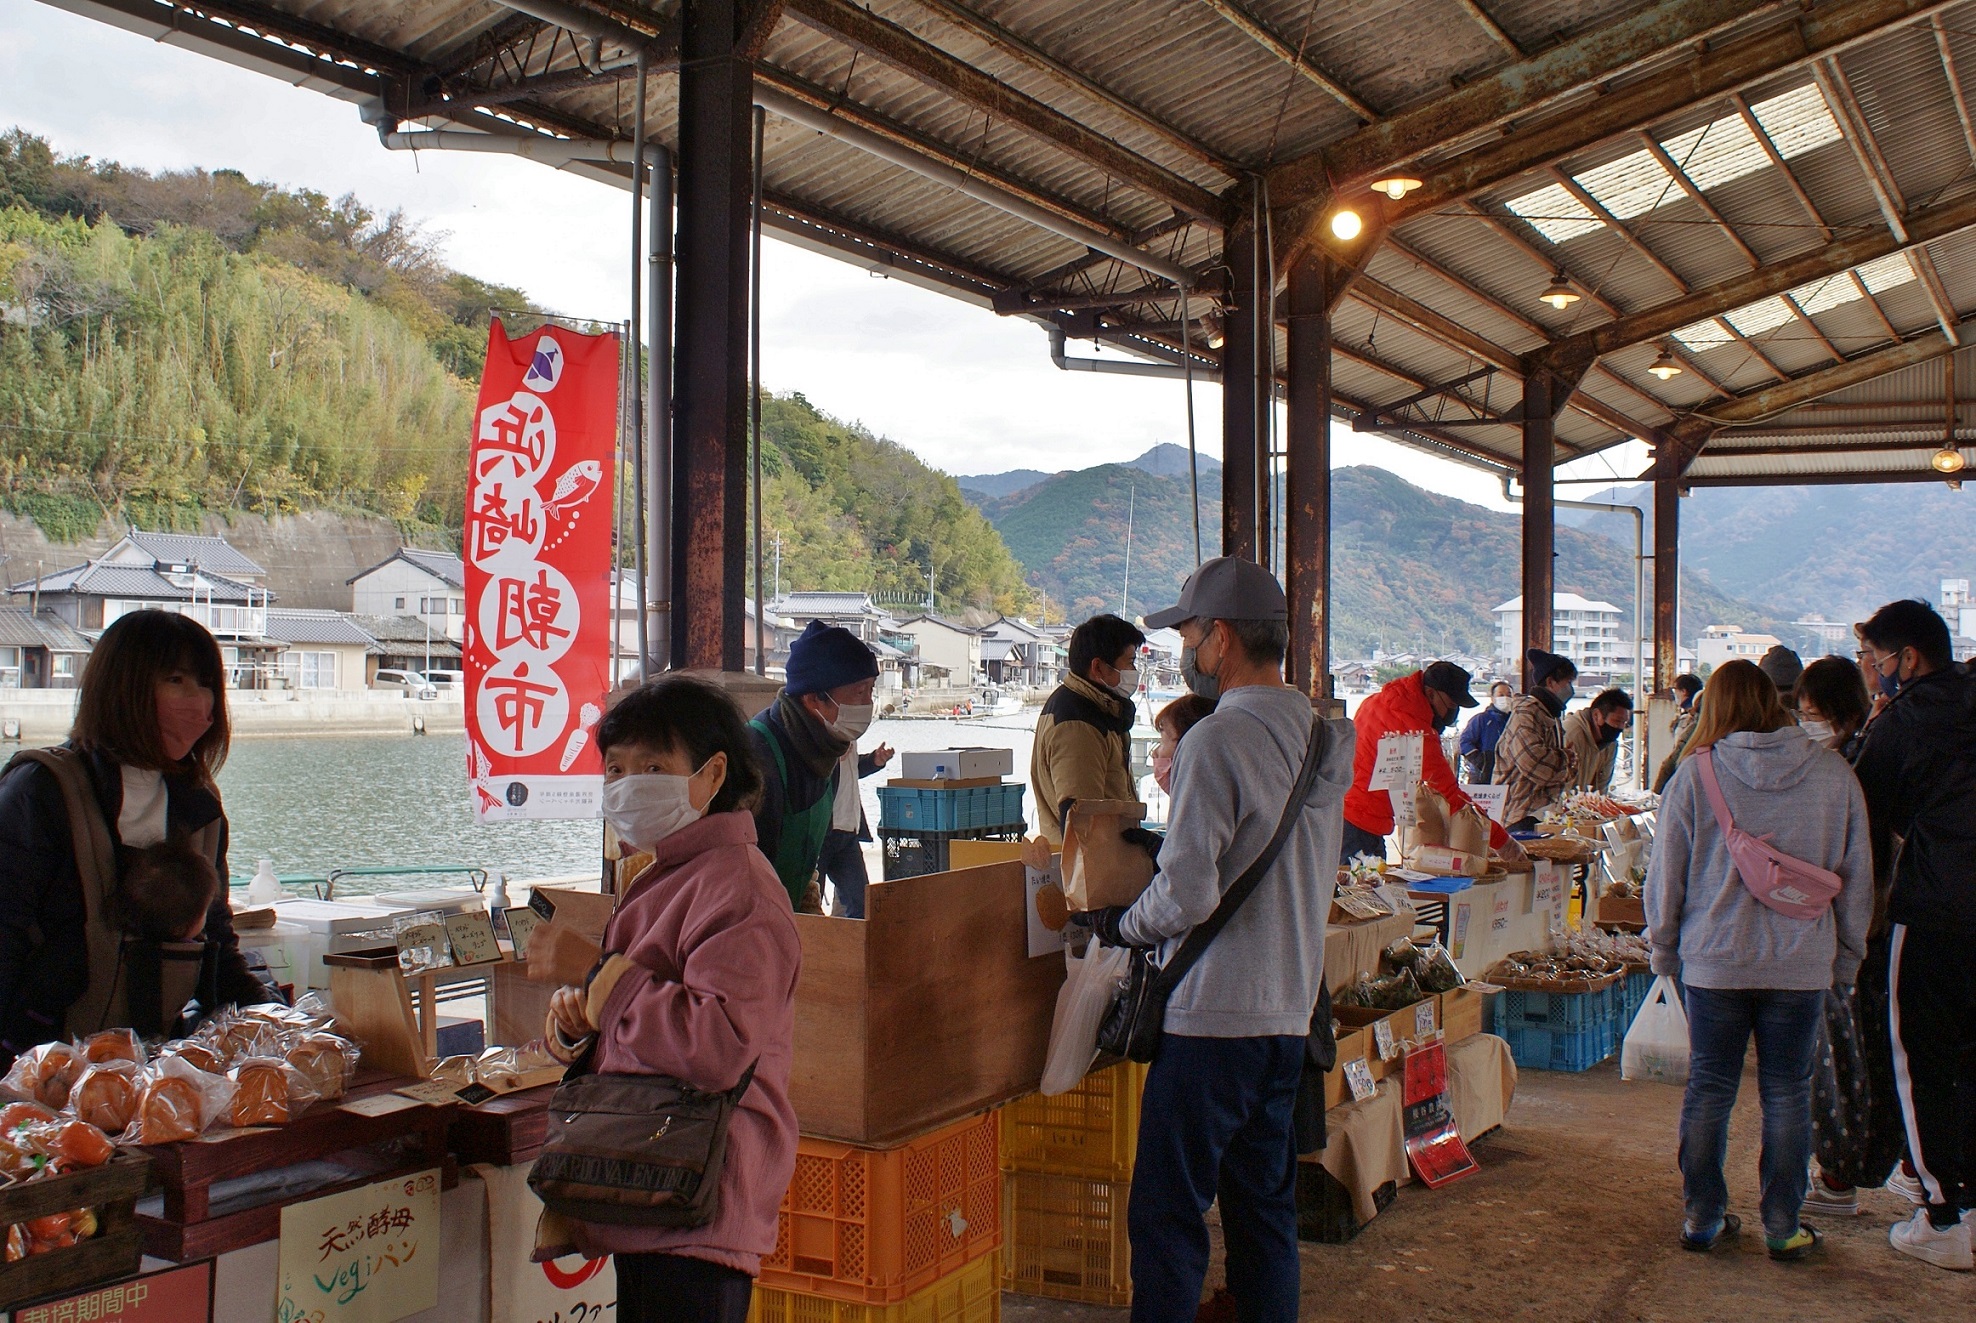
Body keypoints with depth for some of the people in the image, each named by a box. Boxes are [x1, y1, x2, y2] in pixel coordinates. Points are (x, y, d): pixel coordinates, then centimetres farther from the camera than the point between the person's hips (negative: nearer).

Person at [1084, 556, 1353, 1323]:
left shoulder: (1217, 741, -17)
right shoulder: (1324, 737, 8)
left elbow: (1188, 894, -22)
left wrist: (1121, 927, -4)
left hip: (1215, 1013, -8)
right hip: (1291, 1008, 8)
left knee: (1167, 1212, 0)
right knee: (1265, 1204, 17)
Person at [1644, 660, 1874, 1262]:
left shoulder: (1695, 774, -7)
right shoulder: (1832, 773, -2)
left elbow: (1666, 875, -2)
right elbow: (1857, 876, 5)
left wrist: (1666, 948, 11)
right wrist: (1846, 956, 15)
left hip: (1714, 961, -1)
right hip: (1802, 964, 1)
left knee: (1708, 1089, 10)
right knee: (1788, 1094, 9)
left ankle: (1702, 1218, 17)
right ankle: (1783, 1227, 15)